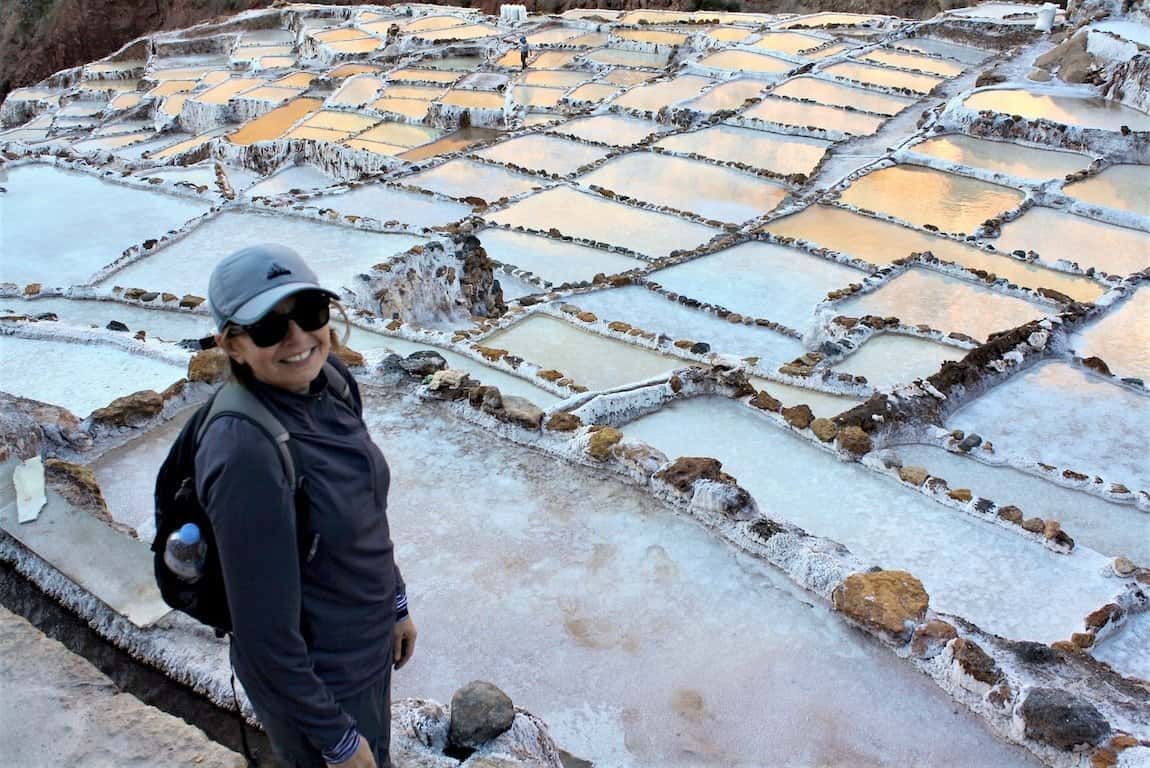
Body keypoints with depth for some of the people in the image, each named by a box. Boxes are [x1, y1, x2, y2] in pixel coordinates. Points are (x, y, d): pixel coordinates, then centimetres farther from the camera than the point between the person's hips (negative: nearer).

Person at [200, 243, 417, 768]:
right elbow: (265, 636, -26)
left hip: (369, 641, 7)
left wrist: (396, 605, 13)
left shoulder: (329, 380, -11)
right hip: (315, 678, -7)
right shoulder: (247, 454, -33)